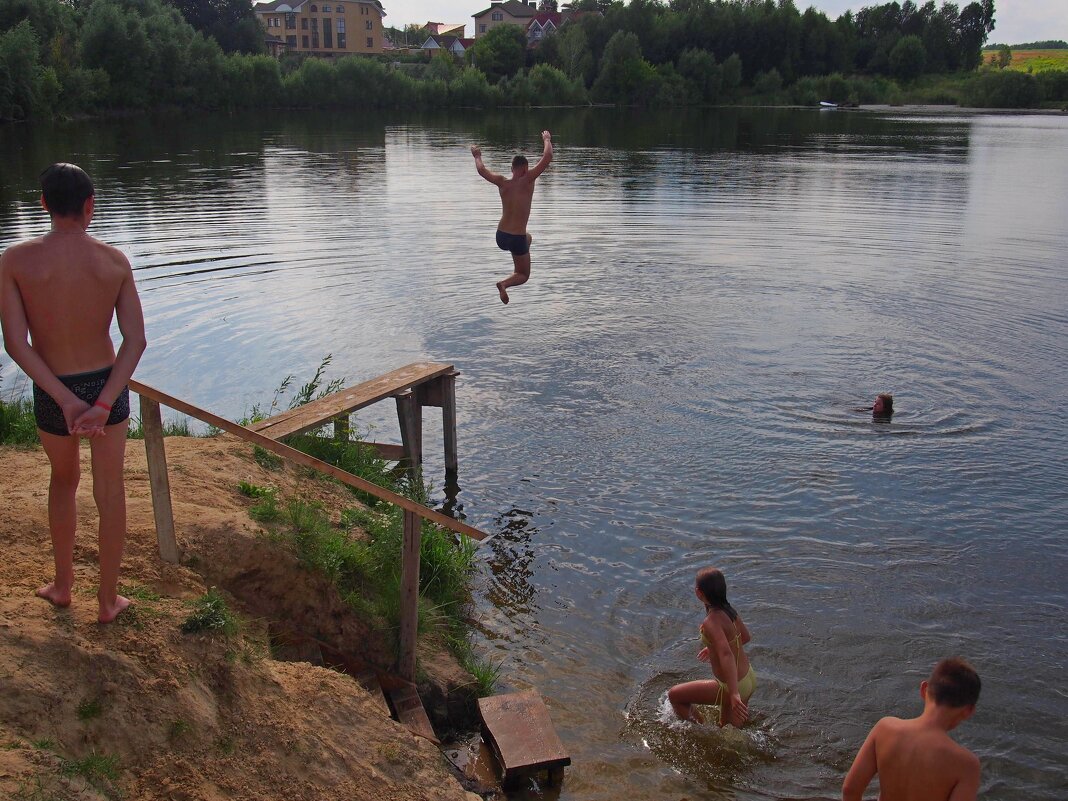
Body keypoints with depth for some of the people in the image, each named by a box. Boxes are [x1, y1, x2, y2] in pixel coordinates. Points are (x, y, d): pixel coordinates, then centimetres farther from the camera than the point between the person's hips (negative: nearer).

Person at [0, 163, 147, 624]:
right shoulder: (114, 262, -8)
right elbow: (135, 339, -15)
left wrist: (67, 401, -18)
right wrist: (104, 404, -20)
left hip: (50, 396, 0)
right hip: (108, 388, 0)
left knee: (64, 480, 26)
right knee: (110, 492, 13)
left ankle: (63, 585, 38)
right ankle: (108, 599, 24)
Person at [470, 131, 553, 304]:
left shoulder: (502, 183, -5)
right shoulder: (527, 181, -14)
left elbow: (481, 170, 8)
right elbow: (547, 158, -12)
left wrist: (477, 156, 28)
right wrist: (547, 139, 5)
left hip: (501, 237, 5)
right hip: (517, 239, -5)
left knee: (528, 238, 38)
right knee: (524, 276, 12)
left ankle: (517, 270, 28)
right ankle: (505, 283, -19)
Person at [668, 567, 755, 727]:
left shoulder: (711, 622, -26)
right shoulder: (730, 610, -2)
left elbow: (726, 655, -39)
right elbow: (745, 637, 16)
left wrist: (734, 694, -45)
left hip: (734, 685, -8)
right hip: (749, 678, 8)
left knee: (674, 695, 4)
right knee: (728, 729, 29)